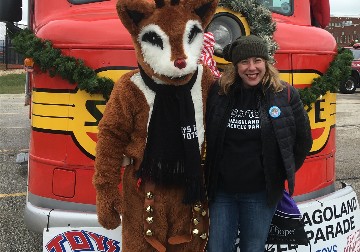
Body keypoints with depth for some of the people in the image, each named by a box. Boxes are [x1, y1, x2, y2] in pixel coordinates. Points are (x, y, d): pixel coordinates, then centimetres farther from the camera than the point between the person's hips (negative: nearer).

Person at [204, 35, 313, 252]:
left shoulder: (286, 95, -5)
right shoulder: (219, 92, -2)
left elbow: (303, 140, 4)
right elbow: (208, 137, 7)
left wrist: (283, 173, 6)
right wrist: (210, 175, 6)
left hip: (261, 192, -1)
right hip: (222, 190, 2)